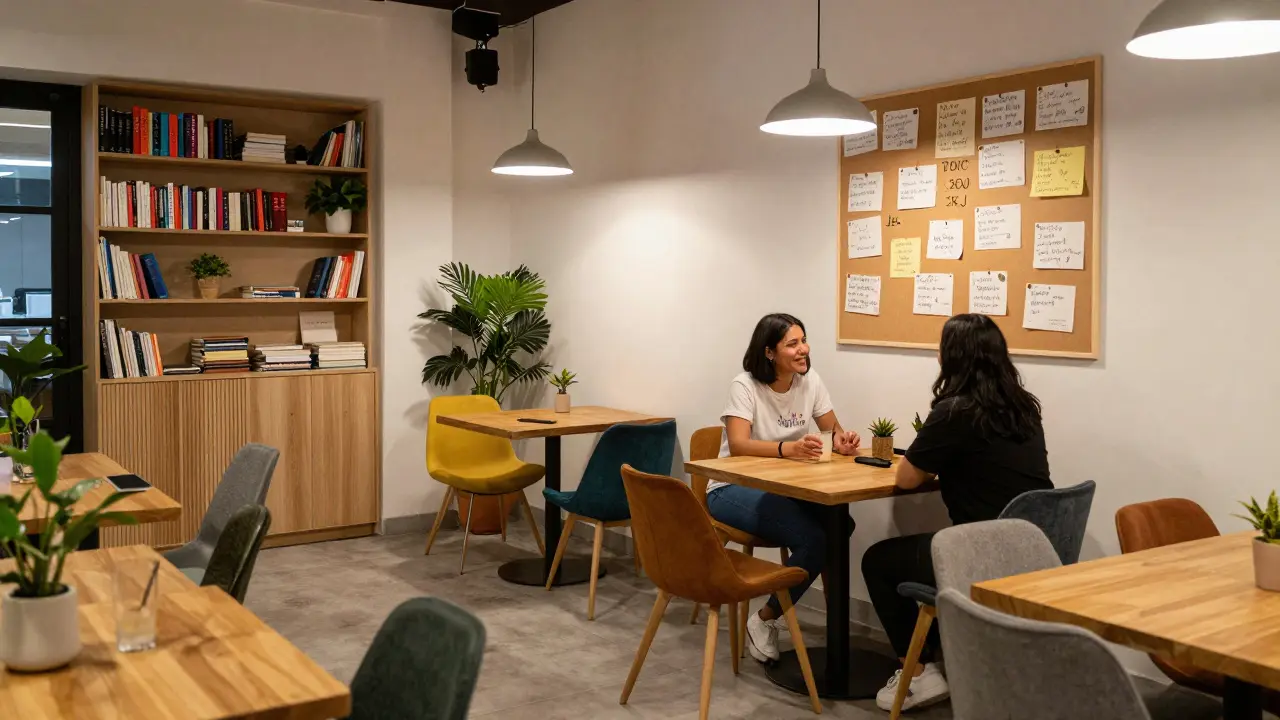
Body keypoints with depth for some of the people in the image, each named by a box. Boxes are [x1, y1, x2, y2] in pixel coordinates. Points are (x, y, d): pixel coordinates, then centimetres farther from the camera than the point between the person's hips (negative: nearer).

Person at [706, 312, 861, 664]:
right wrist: (788, 448, -46)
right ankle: (765, 620, -7)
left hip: (783, 489, 6)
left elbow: (833, 430, 7)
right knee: (812, 539, -28)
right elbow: (738, 444, -28)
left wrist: (841, 441, -18)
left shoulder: (810, 381, 1)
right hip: (734, 489, -6)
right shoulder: (745, 386, -15)